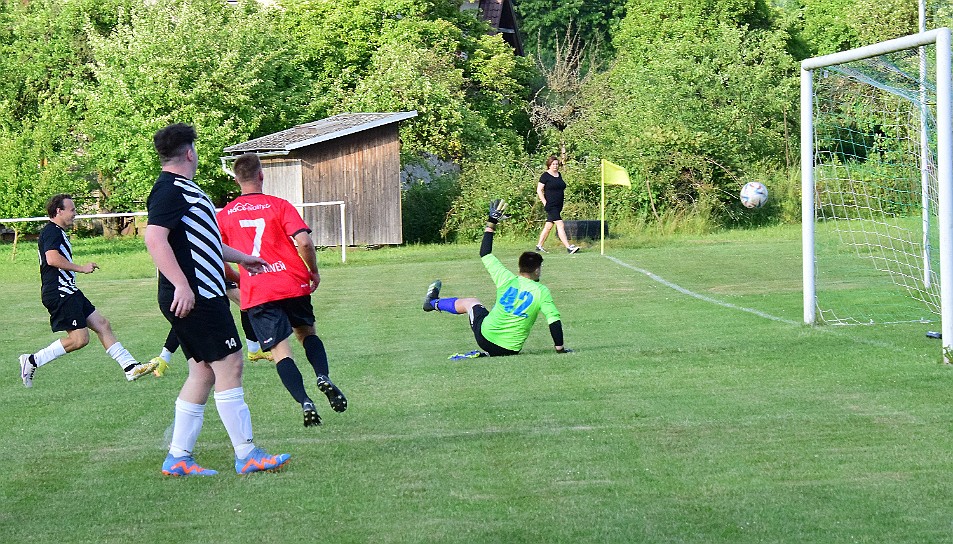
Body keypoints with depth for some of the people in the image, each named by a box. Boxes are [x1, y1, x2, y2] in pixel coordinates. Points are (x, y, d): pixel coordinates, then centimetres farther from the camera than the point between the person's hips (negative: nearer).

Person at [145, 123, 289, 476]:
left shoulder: (183, 189, 20)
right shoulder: (170, 190, -13)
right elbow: (154, 238, -25)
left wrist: (240, 258, 44)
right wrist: (181, 285, -29)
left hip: (202, 296, 11)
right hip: (193, 297, -11)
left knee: (203, 372, 10)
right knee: (229, 365, -8)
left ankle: (178, 458, 12)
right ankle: (246, 456, -6)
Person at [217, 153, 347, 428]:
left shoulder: (225, 215, 5)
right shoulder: (279, 205, -1)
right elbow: (304, 242, -12)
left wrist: (238, 281, 26)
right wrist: (314, 272, 5)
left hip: (256, 292, 0)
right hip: (293, 284, 0)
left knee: (280, 351, 0)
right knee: (307, 332, 22)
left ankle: (305, 402, -18)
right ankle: (323, 377, -3)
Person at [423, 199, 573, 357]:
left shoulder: (507, 280, -9)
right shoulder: (541, 291, -13)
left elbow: (485, 254, 0)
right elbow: (554, 320, -18)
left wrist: (491, 223, 8)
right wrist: (560, 348, -7)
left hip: (484, 336, 2)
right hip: (511, 349, -2)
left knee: (471, 302, 30)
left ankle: (433, 303, 53)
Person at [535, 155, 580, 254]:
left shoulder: (559, 175, 15)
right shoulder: (545, 176, -7)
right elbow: (539, 190, -9)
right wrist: (545, 202, -14)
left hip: (558, 205, 8)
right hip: (550, 206, -8)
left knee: (548, 226, 12)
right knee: (560, 225, -14)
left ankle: (539, 246, 22)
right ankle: (568, 247, -19)